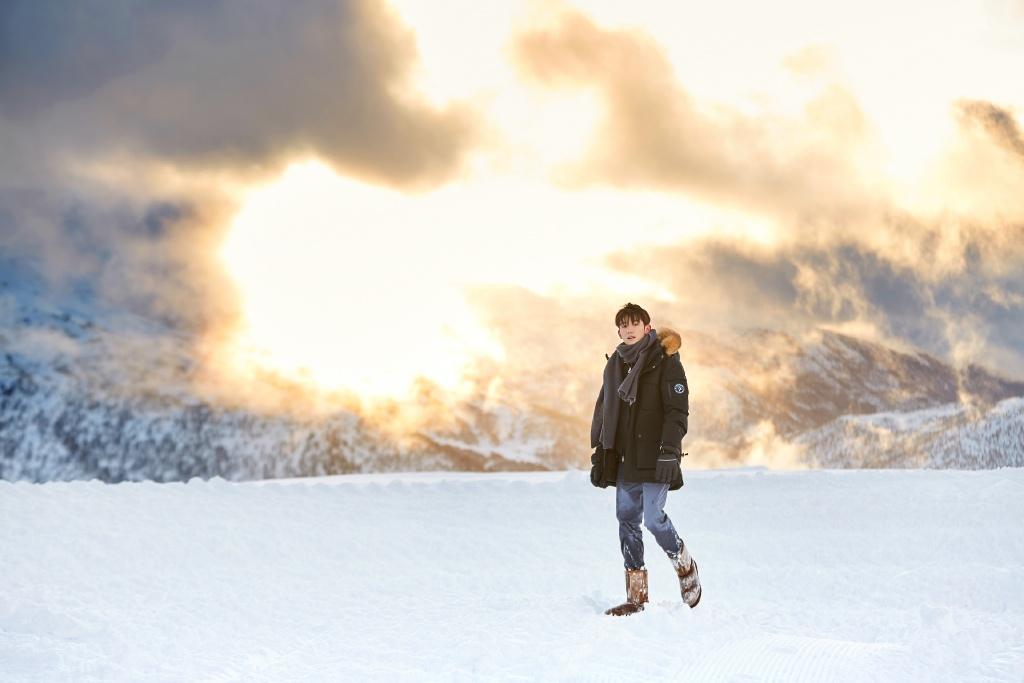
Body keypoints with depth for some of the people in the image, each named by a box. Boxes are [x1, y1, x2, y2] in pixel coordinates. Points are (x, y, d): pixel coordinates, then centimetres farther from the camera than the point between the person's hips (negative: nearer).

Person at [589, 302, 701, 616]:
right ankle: (636, 595, 10)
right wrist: (599, 454, 14)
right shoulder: (615, 364, 13)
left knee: (654, 518, -12)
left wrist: (669, 451, -18)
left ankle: (686, 567, 16)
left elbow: (678, 410, -10)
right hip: (624, 459, 6)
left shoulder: (665, 362, -5)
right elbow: (603, 412, 19)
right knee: (627, 522, 4)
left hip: (654, 460, -6)